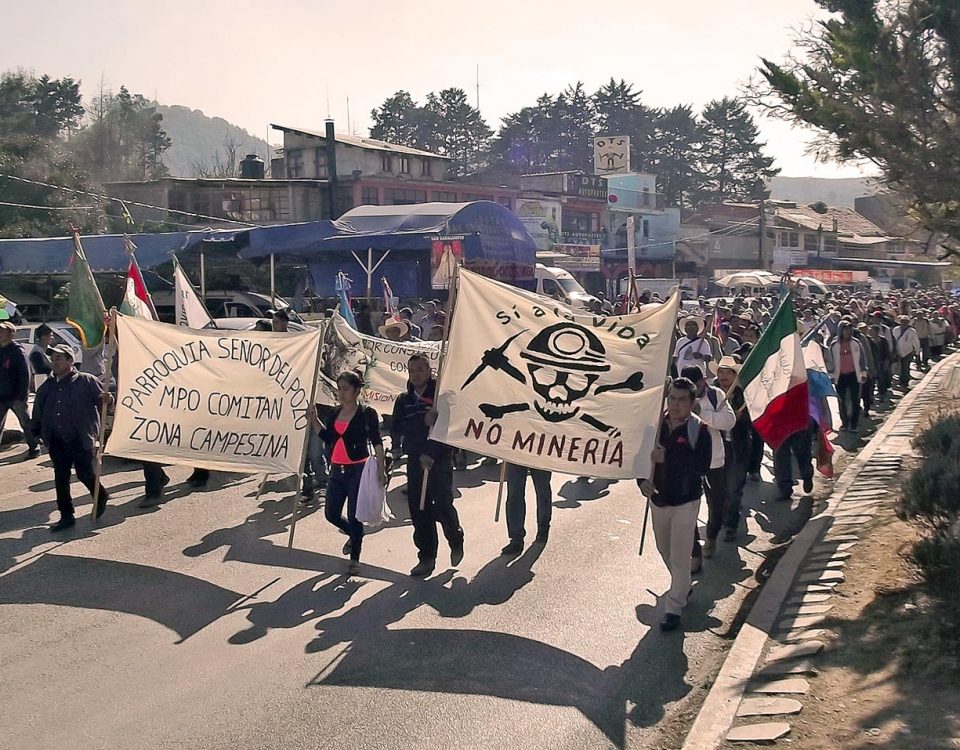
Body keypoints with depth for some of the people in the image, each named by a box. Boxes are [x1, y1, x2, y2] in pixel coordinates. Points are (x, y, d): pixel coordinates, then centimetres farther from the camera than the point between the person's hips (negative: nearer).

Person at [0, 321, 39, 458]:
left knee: (25, 423, 6)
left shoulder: (17, 351, -10)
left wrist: (21, 396, -17)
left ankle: (33, 448, 17)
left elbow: (25, 375, -13)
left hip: (16, 396, -6)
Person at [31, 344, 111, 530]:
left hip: (80, 441, -5)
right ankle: (66, 516, 15)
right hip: (57, 443, 5)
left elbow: (102, 398, -7)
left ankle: (101, 496, 30)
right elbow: (38, 410, 20)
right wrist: (37, 431, 19)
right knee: (60, 479, 6)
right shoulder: (47, 386, 10)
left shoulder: (86, 381, -5)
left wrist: (107, 400, -29)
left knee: (85, 474, 0)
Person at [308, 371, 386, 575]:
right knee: (331, 514, 10)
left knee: (354, 516, -2)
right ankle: (353, 534, 40)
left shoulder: (367, 414, -7)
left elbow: (377, 443, -9)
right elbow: (327, 438, 18)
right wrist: (314, 420, 8)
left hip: (358, 470, -6)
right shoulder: (334, 413, 10)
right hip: (337, 470, 6)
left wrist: (382, 470, -15)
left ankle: (355, 559, 15)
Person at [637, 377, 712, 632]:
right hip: (658, 498, 5)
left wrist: (668, 457, -29)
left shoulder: (699, 430, -14)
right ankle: (682, 586, 45)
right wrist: (642, 480, -12)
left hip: (685, 501, -5)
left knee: (679, 556, -3)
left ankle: (674, 608, 6)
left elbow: (703, 465, -24)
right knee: (665, 550, 21)